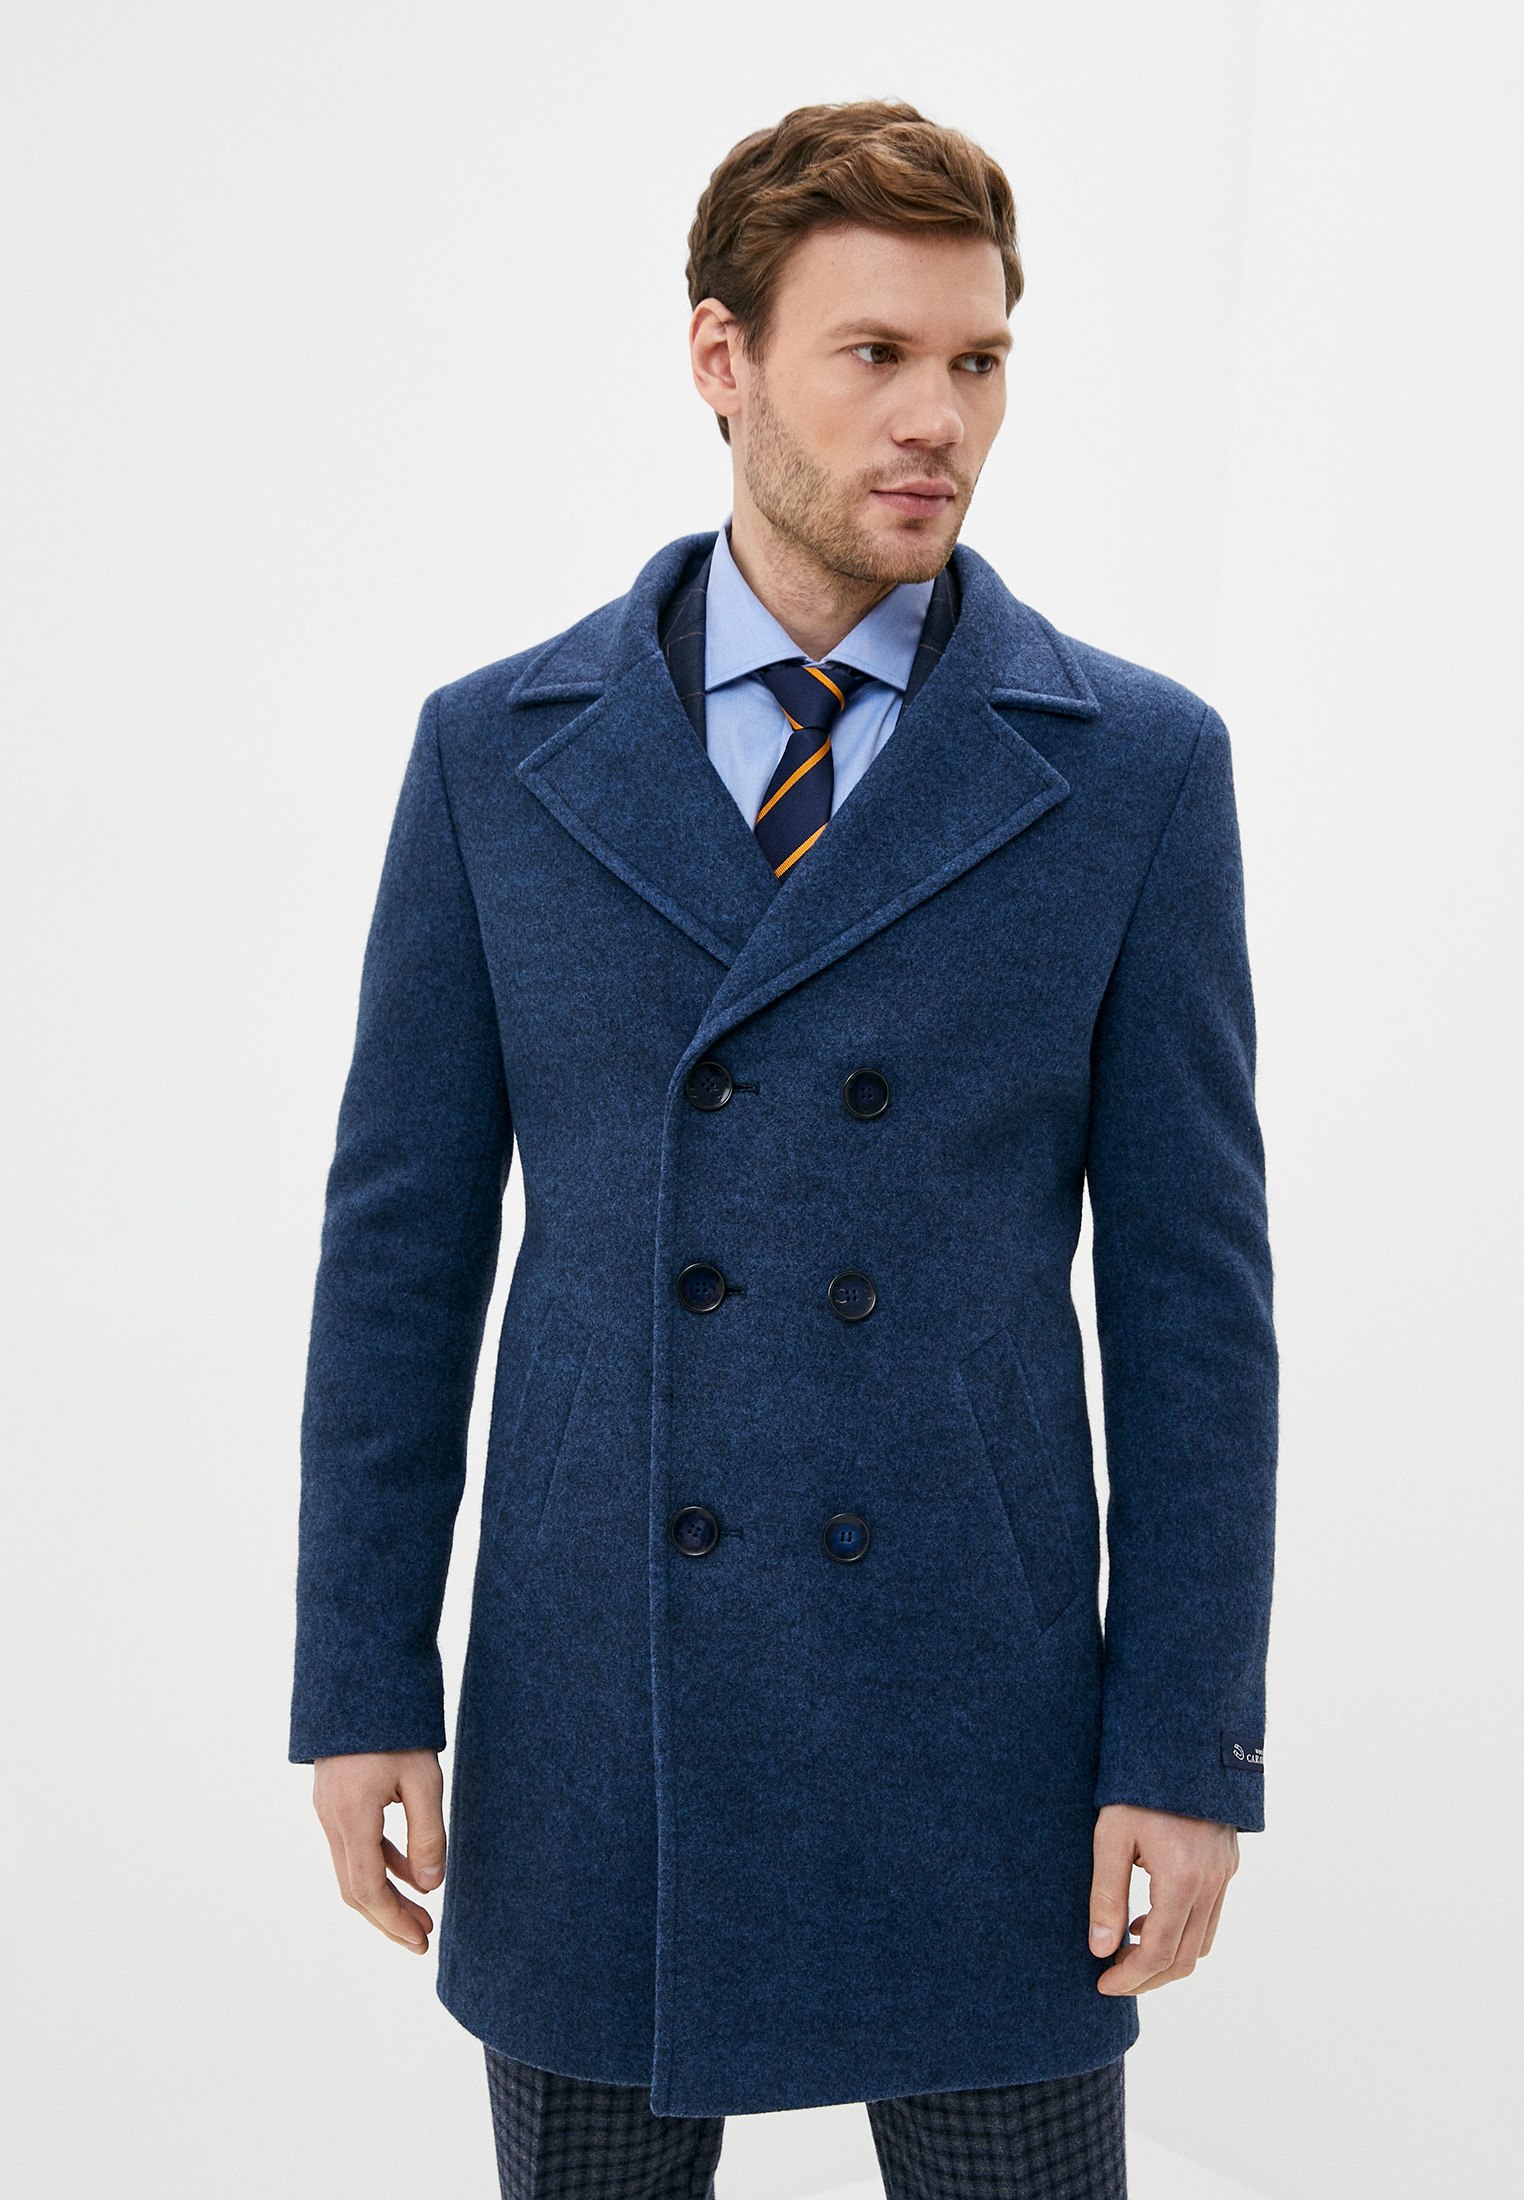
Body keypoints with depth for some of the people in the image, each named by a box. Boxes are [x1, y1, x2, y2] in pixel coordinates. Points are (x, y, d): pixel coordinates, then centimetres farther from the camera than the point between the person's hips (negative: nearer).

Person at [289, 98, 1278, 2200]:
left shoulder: (1133, 765, -2)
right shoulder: (497, 751, 2)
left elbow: (1192, 1279, -2)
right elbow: (401, 1240, 3)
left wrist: (1191, 1746, -5)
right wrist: (360, 1685, 1)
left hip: (972, 1722, -1)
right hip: (586, 1724, 1)